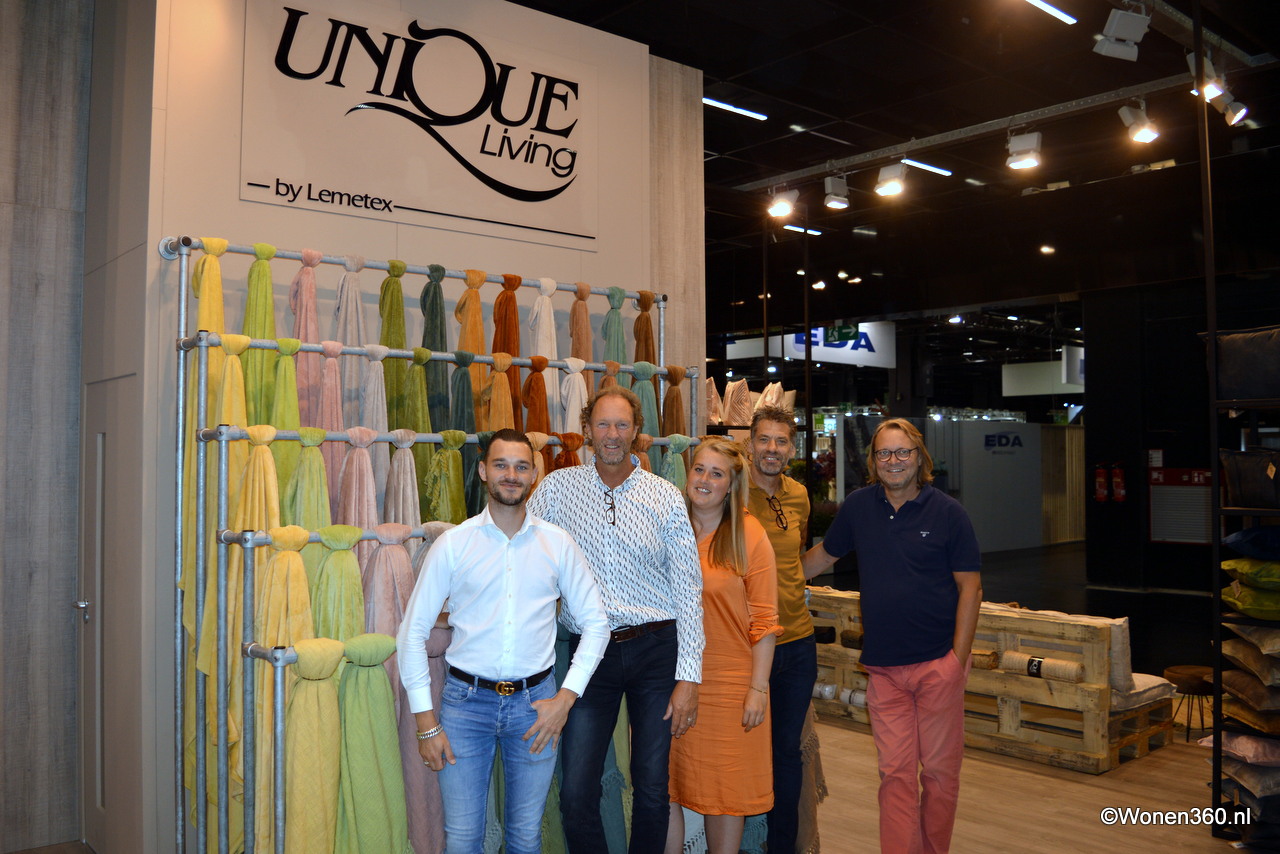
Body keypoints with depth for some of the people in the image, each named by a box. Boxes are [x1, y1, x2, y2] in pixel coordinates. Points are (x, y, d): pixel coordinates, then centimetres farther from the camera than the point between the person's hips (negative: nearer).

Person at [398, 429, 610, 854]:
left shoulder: (558, 543, 2)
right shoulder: (453, 544, -2)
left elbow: (595, 622, 6)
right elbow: (413, 632, 0)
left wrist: (566, 698, -4)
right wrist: (426, 721, -3)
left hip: (535, 702, 1)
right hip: (466, 699, -1)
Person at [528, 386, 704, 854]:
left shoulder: (665, 497, -1)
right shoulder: (557, 487, 0)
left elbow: (688, 591, -1)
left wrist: (688, 677, -5)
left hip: (656, 651, 0)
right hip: (591, 651, 1)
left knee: (652, 789, 8)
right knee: (576, 794, 0)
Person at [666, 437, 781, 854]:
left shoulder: (749, 534, -4)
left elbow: (764, 619, -4)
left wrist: (758, 687, -8)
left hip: (729, 683, -2)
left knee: (726, 788, 9)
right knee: (665, 786, 8)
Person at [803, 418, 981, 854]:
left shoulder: (947, 512, -3)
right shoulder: (858, 506, 4)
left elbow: (970, 586, -3)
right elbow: (824, 554, 20)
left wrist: (959, 655, -8)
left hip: (938, 663, -2)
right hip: (884, 667, 2)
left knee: (939, 769, 8)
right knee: (895, 773, 3)